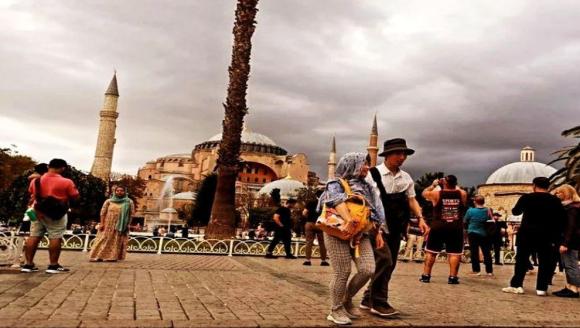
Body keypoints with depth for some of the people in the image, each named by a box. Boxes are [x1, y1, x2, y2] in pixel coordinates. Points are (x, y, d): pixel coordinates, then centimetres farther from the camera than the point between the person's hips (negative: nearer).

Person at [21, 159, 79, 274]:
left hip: (38, 212, 6)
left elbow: (32, 194, 19)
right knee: (55, 238, -2)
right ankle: (53, 265, -1)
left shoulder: (35, 180, 5)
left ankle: (28, 264, 11)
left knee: (34, 236, 8)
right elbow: (75, 196, -4)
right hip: (56, 214, -5)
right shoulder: (66, 182, -13)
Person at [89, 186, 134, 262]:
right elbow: (103, 213, 2)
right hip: (108, 225, 0)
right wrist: (102, 223, -7)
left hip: (121, 226, 0)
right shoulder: (109, 201, 5)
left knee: (117, 241, -1)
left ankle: (113, 257, 2)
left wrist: (128, 225, -4)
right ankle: (98, 256, 0)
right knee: (104, 240, -2)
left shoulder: (129, 202, 4)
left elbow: (131, 214, 3)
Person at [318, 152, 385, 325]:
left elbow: (375, 210, 18)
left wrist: (378, 233, 10)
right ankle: (336, 310, 12)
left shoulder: (366, 187, 18)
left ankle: (347, 300, 18)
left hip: (360, 233, 6)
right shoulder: (336, 184, -2)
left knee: (367, 269, -6)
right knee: (342, 272, -6)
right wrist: (349, 220, -37)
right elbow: (338, 202, -21)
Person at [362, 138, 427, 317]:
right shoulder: (372, 174, -8)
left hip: (396, 228, 6)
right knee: (384, 261, -16)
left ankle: (368, 300, 23)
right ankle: (379, 303, -2)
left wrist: (420, 218, -6)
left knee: (389, 264, 9)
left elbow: (411, 200, 9)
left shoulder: (406, 178, 8)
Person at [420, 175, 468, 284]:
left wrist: (433, 185, 26)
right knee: (455, 253, 7)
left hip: (438, 227, 0)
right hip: (455, 228, 1)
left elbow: (424, 193, 15)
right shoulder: (462, 194, 0)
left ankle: (426, 275, 11)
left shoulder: (436, 194, -4)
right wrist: (455, 186, 29)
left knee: (431, 251, 9)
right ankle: (452, 277, 5)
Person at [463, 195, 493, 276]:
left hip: (473, 234, -2)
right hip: (485, 235, 2)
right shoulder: (488, 210, -5)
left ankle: (476, 270, 6)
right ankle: (489, 271, 12)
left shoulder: (470, 211, -12)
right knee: (487, 252, 10)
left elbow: (465, 221, -3)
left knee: (474, 252, 5)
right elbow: (492, 222, 5)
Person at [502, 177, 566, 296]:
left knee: (521, 260, 8)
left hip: (527, 235, 0)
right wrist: (555, 237, 2)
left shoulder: (526, 198, -4)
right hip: (546, 236, 1)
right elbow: (561, 220, -2)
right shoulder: (555, 200, -1)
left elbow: (515, 212, 11)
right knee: (545, 262, 8)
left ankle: (516, 285, 6)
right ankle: (541, 288, 6)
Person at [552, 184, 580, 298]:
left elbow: (570, 226, -21)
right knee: (568, 265, 11)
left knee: (571, 265, -8)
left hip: (571, 240, -10)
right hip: (571, 240, 10)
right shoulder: (568, 206, 17)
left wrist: (565, 243, -25)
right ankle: (569, 288, 13)